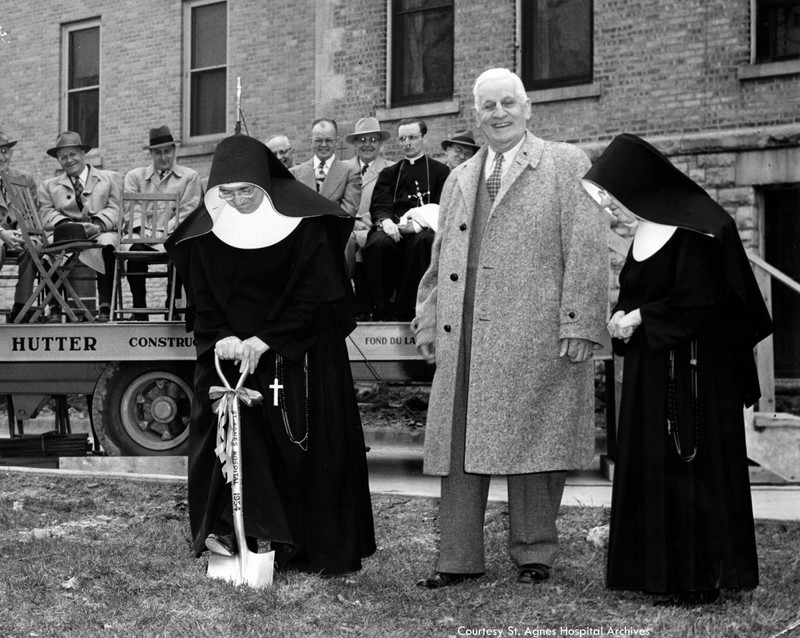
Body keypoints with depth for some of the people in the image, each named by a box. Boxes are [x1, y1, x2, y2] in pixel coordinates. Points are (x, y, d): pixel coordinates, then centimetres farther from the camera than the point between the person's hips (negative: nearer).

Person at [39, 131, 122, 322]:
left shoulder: (110, 178, 20)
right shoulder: (49, 185, 26)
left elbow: (115, 209, 7)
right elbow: (47, 212, 9)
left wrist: (98, 225, -15)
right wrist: (66, 224, -13)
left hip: (99, 234, -1)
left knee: (107, 244, -38)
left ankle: (105, 307, -39)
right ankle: (54, 308, -32)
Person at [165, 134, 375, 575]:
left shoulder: (303, 224, -12)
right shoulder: (206, 233, -1)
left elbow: (315, 296, -13)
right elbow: (202, 303, 3)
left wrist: (263, 341, -18)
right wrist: (222, 338, -16)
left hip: (301, 354, -3)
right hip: (230, 353, 3)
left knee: (307, 447, -2)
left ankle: (317, 549, 7)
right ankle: (222, 528, -3)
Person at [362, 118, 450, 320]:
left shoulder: (440, 171, 19)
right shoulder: (389, 173, 27)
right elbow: (379, 206, 12)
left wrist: (419, 222, -14)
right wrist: (385, 221, -13)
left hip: (424, 229, -2)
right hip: (393, 229, 2)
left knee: (422, 242, -40)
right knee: (377, 244, -35)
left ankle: (402, 310, -34)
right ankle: (382, 308, -26)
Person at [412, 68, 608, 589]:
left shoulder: (566, 165, 3)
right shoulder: (459, 179, 20)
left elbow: (587, 251, -4)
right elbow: (440, 258, 23)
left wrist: (579, 325, -11)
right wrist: (429, 323, 15)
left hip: (536, 340, -5)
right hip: (463, 341, 5)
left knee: (533, 445, 1)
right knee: (459, 446, 4)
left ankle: (534, 555, 15)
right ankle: (460, 558, 13)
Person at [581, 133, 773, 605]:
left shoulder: (693, 230, -15)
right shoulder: (646, 232, 12)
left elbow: (698, 301, -21)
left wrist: (639, 319, -13)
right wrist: (624, 317, -2)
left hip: (691, 371, -9)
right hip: (651, 368, 9)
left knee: (691, 466, -4)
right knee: (649, 466, 9)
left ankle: (702, 578, 4)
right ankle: (658, 569, 17)